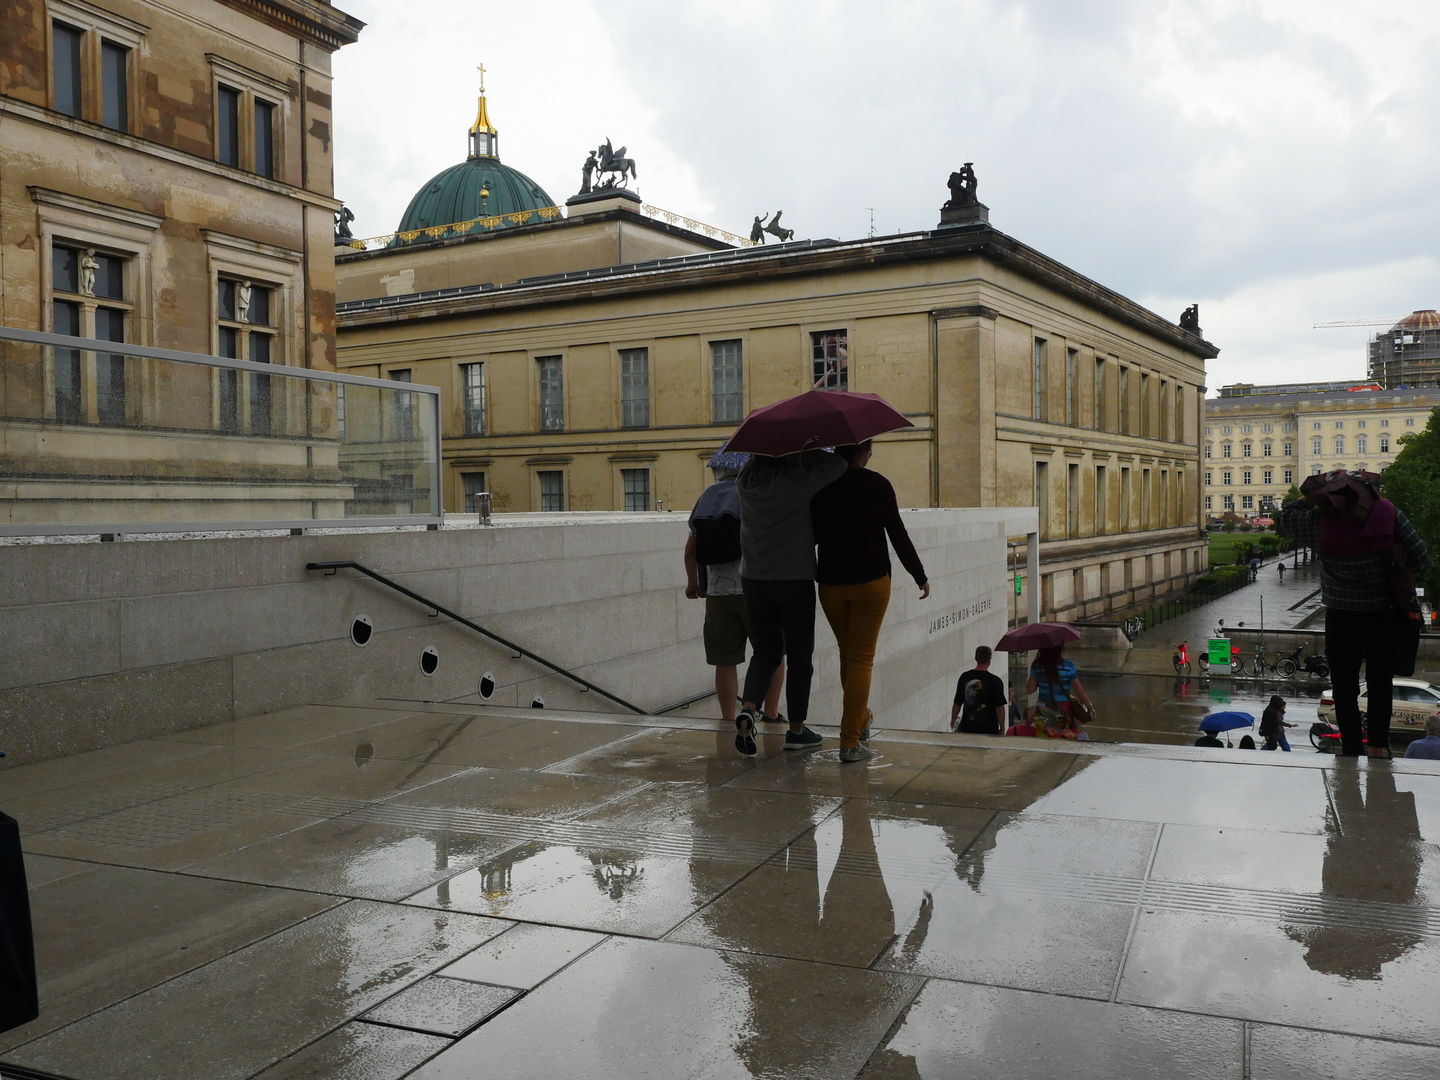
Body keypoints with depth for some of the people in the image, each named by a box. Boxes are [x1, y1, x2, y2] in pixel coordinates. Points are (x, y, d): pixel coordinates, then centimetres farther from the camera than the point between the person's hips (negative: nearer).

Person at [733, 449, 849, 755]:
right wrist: (804, 452, -4)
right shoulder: (797, 480, -17)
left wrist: (793, 455, 4)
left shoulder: (746, 478, -2)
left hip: (753, 579, 5)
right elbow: (839, 464, -11)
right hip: (795, 580, -5)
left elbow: (766, 463, 17)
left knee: (766, 652, 16)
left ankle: (748, 708, -7)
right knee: (799, 656, 8)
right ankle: (796, 730, 16)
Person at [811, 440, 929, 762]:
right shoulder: (877, 485, -7)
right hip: (871, 581, -3)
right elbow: (898, 534, -5)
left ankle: (861, 720, 35)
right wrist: (920, 576, 5)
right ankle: (850, 742, -4)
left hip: (830, 584, 3)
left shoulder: (819, 486, 1)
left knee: (848, 654, 19)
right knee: (861, 657, 0)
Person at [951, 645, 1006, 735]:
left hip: (967, 728, 4)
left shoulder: (964, 677, -1)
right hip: (989, 730, -3)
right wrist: (1002, 728, 1)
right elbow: (999, 708, -12)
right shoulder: (995, 681, -11)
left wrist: (952, 723, 17)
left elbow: (957, 705, 4)